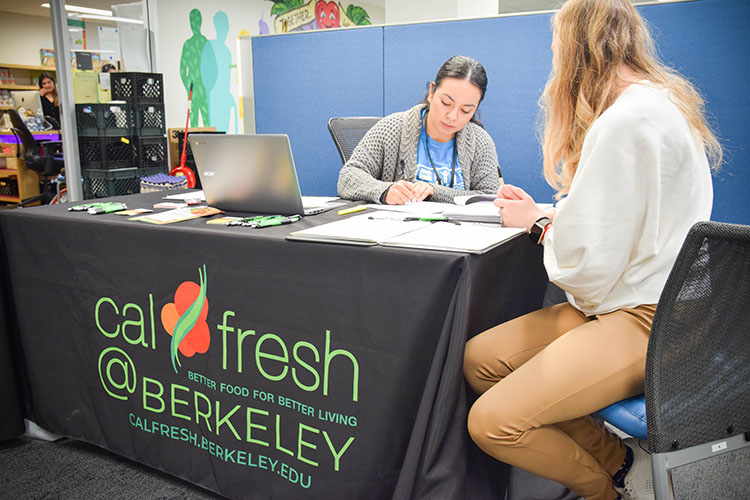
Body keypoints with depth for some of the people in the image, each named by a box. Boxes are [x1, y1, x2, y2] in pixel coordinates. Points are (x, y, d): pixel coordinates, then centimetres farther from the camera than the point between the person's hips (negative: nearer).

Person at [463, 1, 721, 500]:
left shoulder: (629, 120, -19)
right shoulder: (656, 103, 15)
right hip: (629, 301, 10)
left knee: (491, 422, -18)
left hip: (648, 322, -10)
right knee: (478, 358, 2)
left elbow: (589, 262, -20)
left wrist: (540, 226, 0)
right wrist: (542, 216, 18)